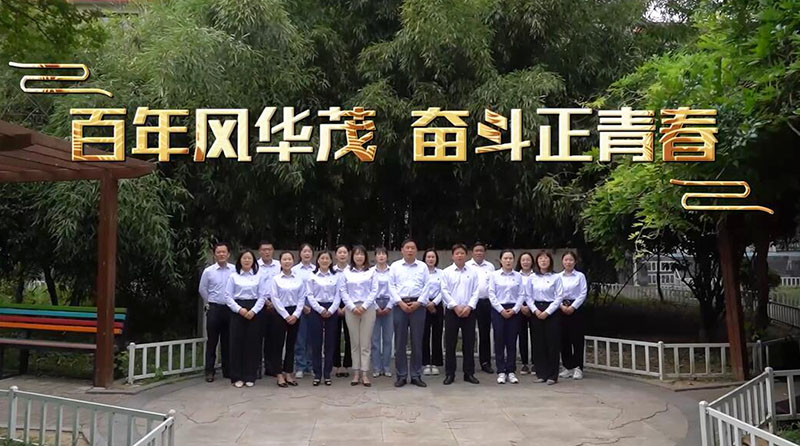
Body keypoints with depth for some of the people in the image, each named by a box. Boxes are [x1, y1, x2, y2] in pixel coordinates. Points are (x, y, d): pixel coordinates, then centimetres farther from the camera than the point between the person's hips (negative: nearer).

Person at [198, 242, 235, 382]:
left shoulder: (235, 270, -2)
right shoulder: (208, 271, -1)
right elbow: (202, 289, 11)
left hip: (230, 309, 1)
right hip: (214, 309, -1)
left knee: (228, 341, 9)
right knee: (212, 341, 2)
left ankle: (227, 370, 18)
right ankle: (209, 371, 9)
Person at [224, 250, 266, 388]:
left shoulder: (258, 277, 8)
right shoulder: (233, 276, 4)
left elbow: (262, 297, 4)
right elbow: (228, 296, -1)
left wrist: (253, 311, -10)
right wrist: (239, 309, -12)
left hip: (253, 312, 1)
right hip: (237, 311, -1)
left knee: (252, 343, 1)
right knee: (237, 343, -1)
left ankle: (250, 376, 11)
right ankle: (237, 377, 7)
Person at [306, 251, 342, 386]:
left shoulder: (337, 276, 6)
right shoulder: (312, 276, 4)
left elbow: (338, 295, 1)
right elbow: (310, 295, -1)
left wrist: (331, 310, -11)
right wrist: (320, 309, -12)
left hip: (332, 310, 1)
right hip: (316, 310, -1)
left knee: (330, 342, 3)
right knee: (316, 342, -1)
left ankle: (327, 374, 11)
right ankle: (317, 374, 7)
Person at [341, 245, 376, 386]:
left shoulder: (371, 272, 6)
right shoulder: (347, 273, 10)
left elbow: (374, 291, 1)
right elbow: (343, 292, 5)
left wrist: (364, 306, -9)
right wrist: (352, 307, -8)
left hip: (367, 309, -1)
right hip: (351, 309, 1)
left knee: (365, 343, -2)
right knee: (354, 343, 4)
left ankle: (365, 374, 0)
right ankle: (356, 373, 8)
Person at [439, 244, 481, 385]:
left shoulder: (473, 272, 6)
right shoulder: (446, 272, 3)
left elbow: (476, 292, 2)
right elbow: (445, 291, -3)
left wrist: (469, 307, -10)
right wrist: (455, 307, -11)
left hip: (469, 311, 1)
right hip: (452, 311, -1)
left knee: (469, 343, 5)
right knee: (450, 343, 1)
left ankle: (469, 373, 14)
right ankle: (449, 373, 9)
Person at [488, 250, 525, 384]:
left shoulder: (518, 276, 6)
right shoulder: (494, 275, 1)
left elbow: (521, 295, 3)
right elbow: (491, 294, -3)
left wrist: (514, 309, -9)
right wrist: (501, 310, -10)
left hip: (513, 311, 2)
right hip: (498, 309, -2)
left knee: (512, 341, 4)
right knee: (499, 341, 0)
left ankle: (511, 371, 11)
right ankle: (501, 372, 6)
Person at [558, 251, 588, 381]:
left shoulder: (580, 276, 1)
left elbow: (583, 294, -4)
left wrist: (572, 307, -12)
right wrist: (562, 306, -10)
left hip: (575, 308, -3)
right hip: (561, 309, 3)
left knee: (577, 338, -2)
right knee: (564, 339, 5)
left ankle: (578, 368, 3)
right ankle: (568, 367, 14)